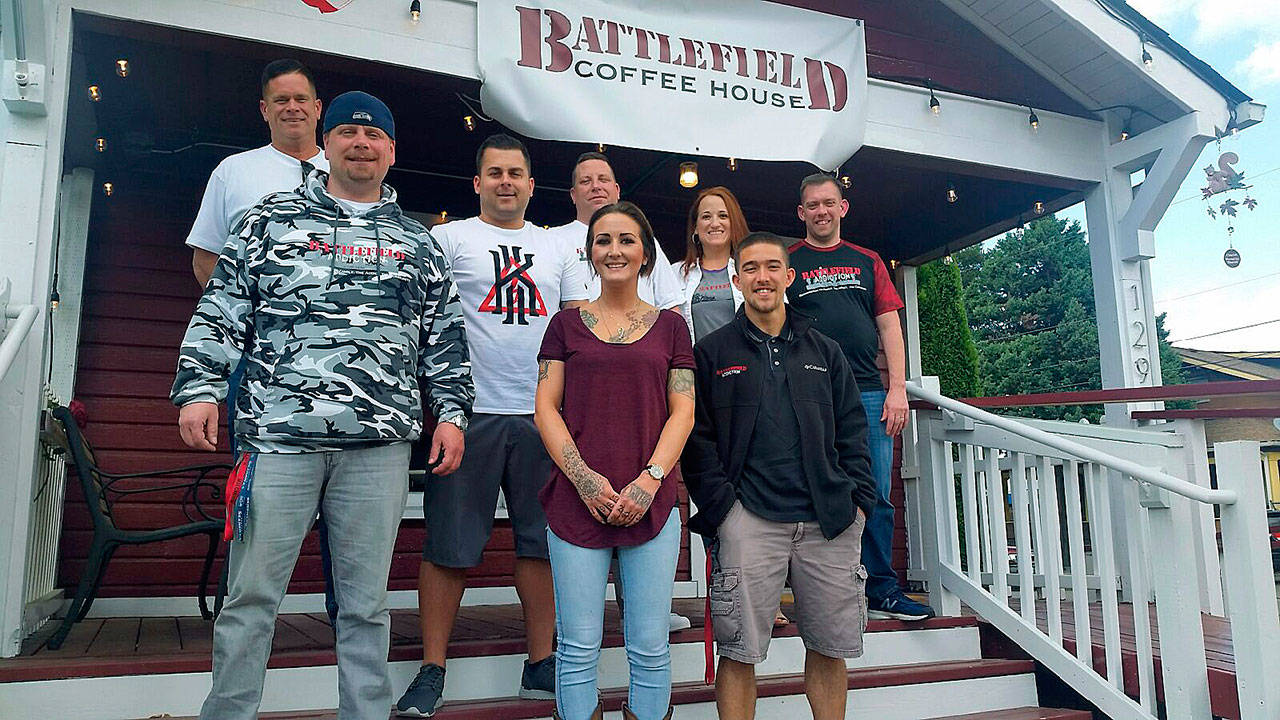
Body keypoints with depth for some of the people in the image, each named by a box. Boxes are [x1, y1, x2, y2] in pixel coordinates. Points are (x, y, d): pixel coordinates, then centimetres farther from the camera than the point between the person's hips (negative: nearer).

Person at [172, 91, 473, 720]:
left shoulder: (417, 243, 16)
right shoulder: (272, 219, 11)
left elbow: (443, 338, 16)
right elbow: (221, 312, 8)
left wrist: (450, 411, 9)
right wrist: (200, 387, -2)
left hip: (379, 444, 1)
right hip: (278, 435, -1)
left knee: (366, 603, 7)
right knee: (251, 596, 5)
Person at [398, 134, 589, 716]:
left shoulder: (557, 249, 17)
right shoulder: (449, 239, 6)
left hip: (544, 414, 4)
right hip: (470, 410, -3)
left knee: (542, 541, 8)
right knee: (449, 545, 1)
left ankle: (541, 664, 20)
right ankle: (432, 670, 14)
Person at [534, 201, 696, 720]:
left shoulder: (669, 325, 12)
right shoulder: (567, 323, 10)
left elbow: (682, 411, 6)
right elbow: (546, 408, 5)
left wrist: (650, 481, -8)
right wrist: (584, 478, -9)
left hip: (652, 503, 1)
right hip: (577, 500, 0)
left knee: (649, 649, 5)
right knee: (579, 649, 3)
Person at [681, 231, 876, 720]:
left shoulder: (824, 350, 16)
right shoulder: (712, 352, 7)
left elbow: (852, 428, 15)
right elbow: (697, 437, 1)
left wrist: (858, 498, 4)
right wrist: (721, 505, -9)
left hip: (829, 520, 3)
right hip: (749, 519, -3)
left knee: (830, 648, 10)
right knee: (739, 653, -2)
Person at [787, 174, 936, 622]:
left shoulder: (867, 262, 18)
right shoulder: (787, 262, 10)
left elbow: (889, 326, 13)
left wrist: (898, 388, 3)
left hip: (869, 394, 3)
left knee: (876, 496, 3)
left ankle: (881, 590, 14)